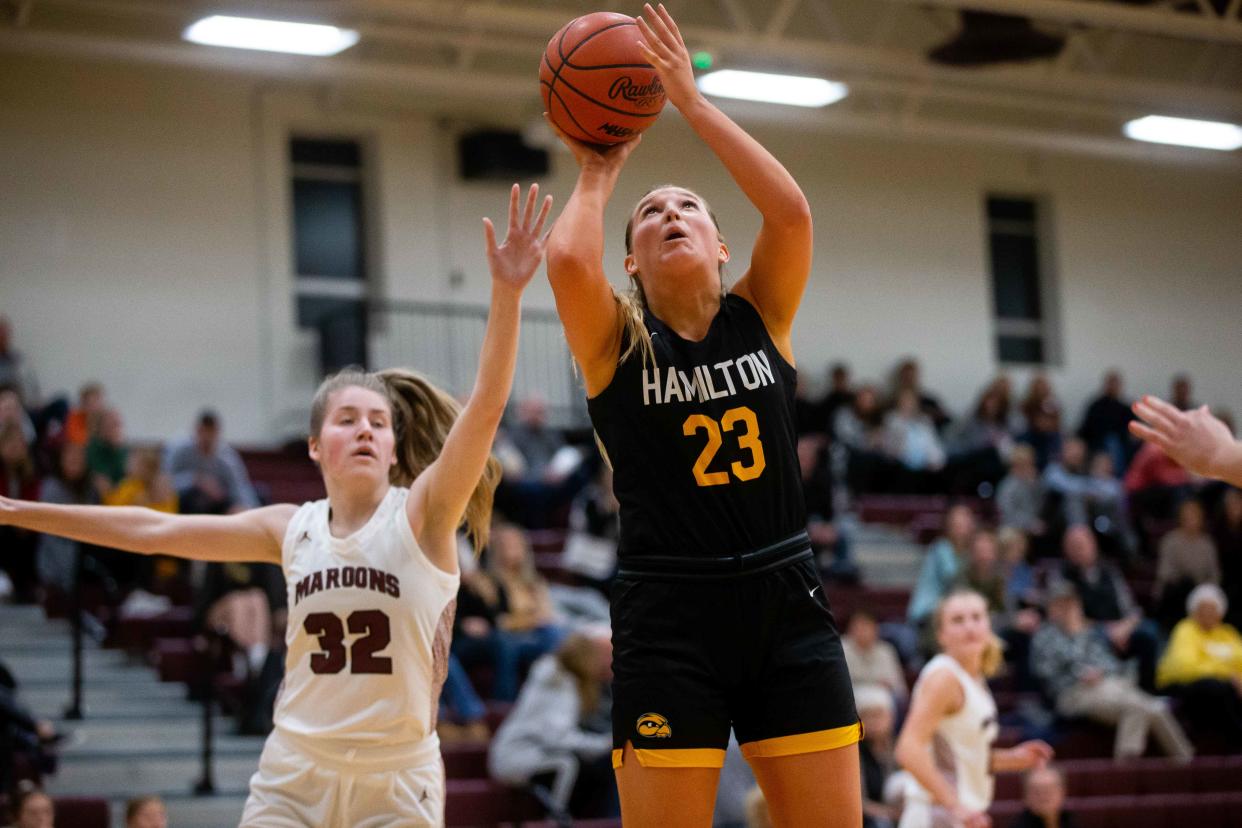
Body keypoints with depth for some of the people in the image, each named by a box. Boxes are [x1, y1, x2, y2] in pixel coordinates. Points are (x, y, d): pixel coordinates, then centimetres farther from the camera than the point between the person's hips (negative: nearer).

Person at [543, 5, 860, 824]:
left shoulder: (761, 317, 7)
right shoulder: (615, 339, 2)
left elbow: (791, 212, -11)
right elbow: (567, 258, -19)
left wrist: (691, 98, -6)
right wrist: (597, 176, 1)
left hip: (788, 608, 2)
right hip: (669, 619, -2)